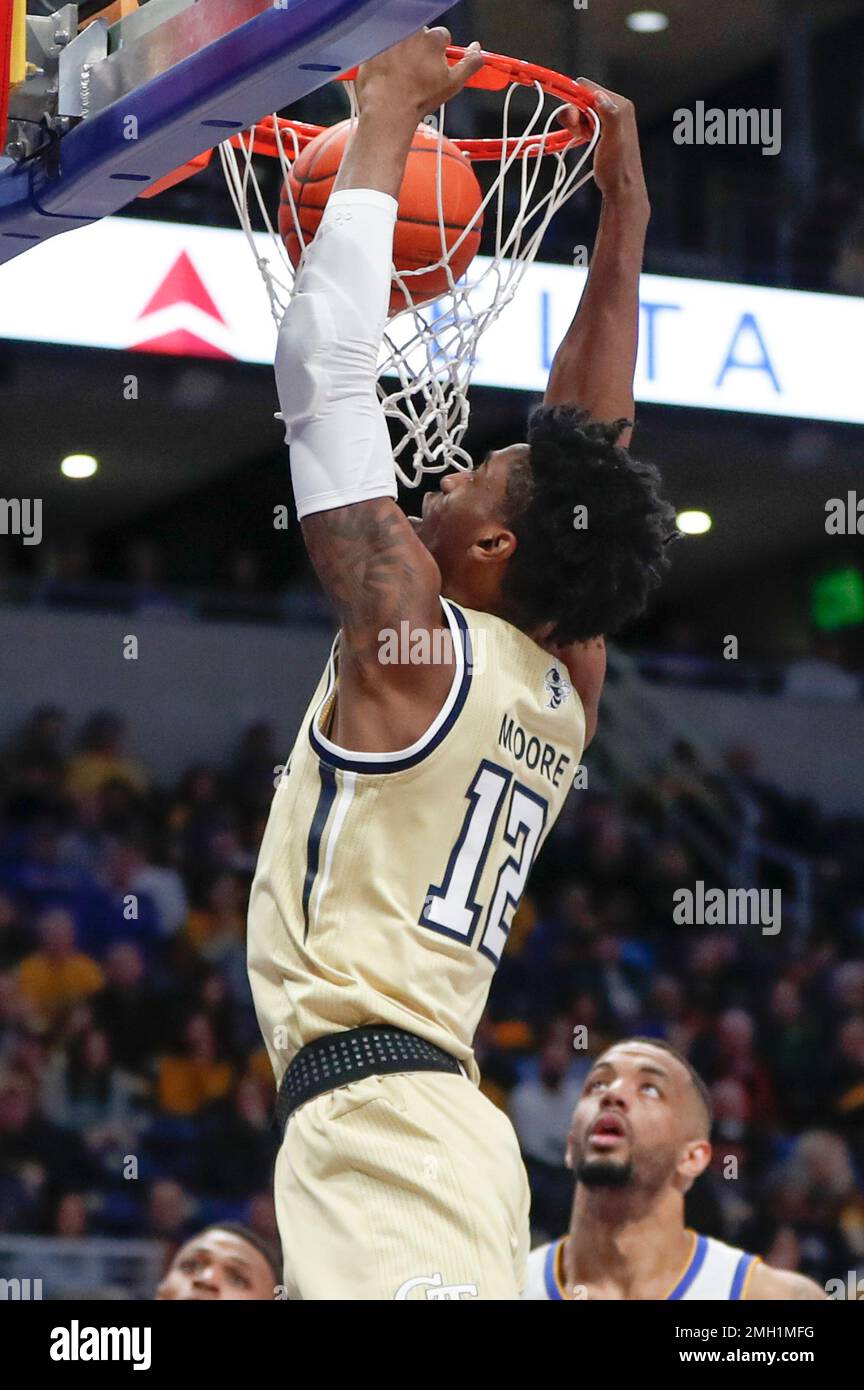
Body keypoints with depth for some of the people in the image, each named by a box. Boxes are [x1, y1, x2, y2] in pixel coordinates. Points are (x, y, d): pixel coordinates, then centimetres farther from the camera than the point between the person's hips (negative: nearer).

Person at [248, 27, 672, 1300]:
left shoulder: (413, 638, -4)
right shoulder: (567, 684, 15)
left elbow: (322, 363, -4)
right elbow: (591, 445, 26)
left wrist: (388, 118, 4)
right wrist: (624, 210, 29)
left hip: (377, 1125, -9)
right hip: (436, 1124, 9)